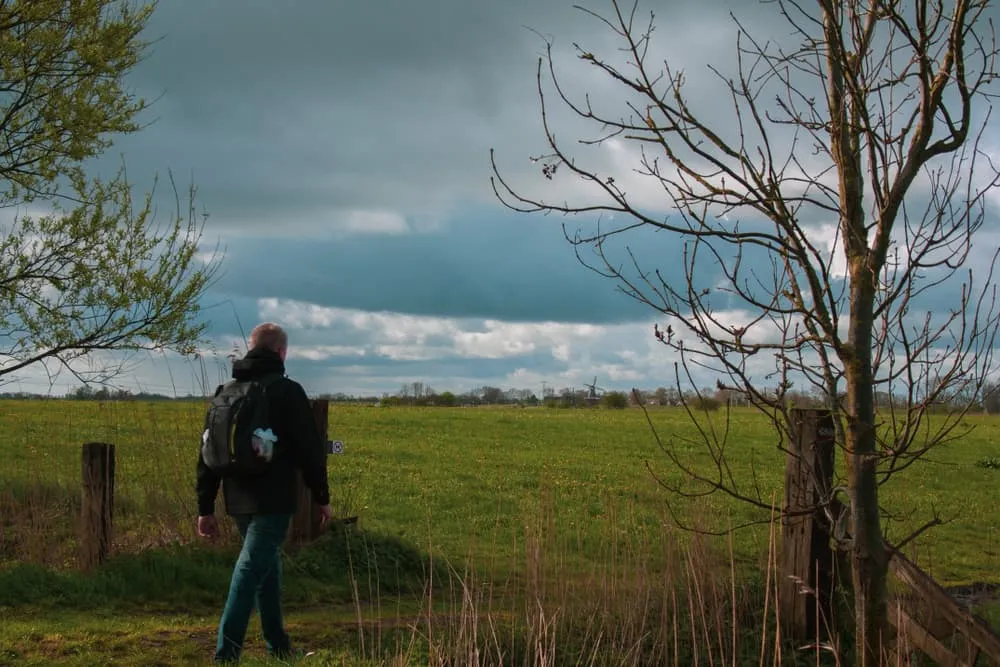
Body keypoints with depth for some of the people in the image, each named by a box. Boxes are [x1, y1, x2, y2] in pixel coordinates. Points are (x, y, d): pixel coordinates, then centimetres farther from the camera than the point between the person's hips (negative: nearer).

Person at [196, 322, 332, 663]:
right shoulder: (287, 391, -7)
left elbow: (209, 454, 11)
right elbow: (310, 450, -8)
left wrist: (206, 508, 14)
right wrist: (322, 497, 2)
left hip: (239, 503, 6)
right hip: (273, 502, -6)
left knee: (266, 568, 20)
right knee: (249, 574, -9)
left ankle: (279, 647, 28)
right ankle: (226, 654, -16)